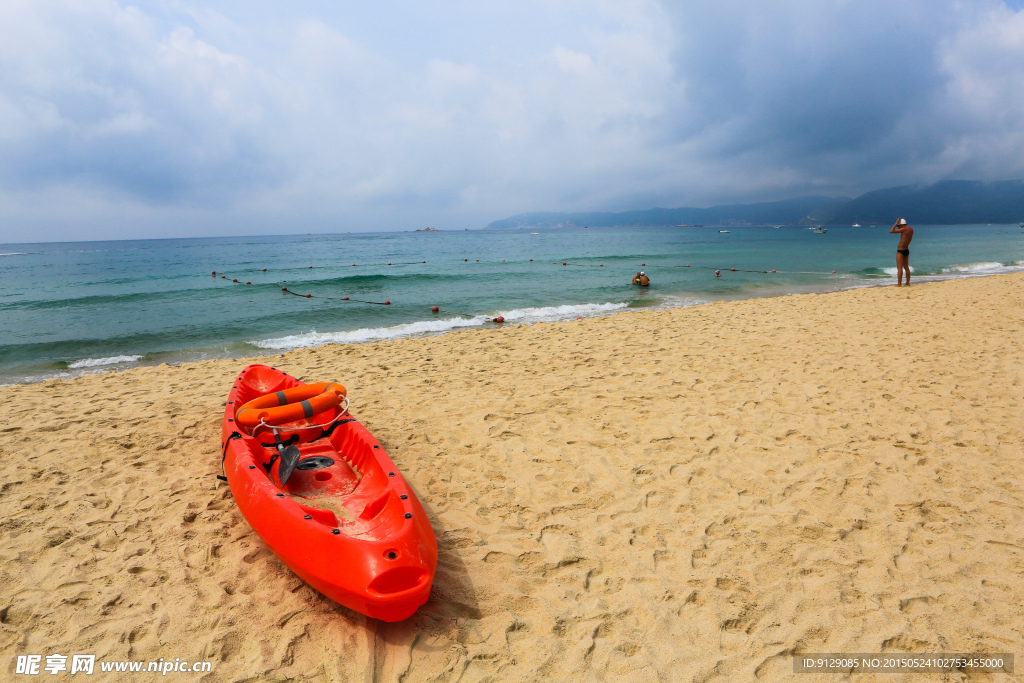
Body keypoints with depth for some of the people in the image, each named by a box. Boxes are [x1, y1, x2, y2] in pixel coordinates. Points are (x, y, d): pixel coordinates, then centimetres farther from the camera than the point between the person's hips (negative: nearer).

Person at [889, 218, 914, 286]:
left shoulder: (904, 229, -17)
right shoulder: (911, 229, 9)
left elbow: (891, 231, -19)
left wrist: (896, 223, -11)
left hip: (901, 250, -9)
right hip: (907, 250, 9)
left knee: (899, 267, -9)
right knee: (906, 267, 15)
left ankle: (899, 284, -12)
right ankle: (908, 282, 20)